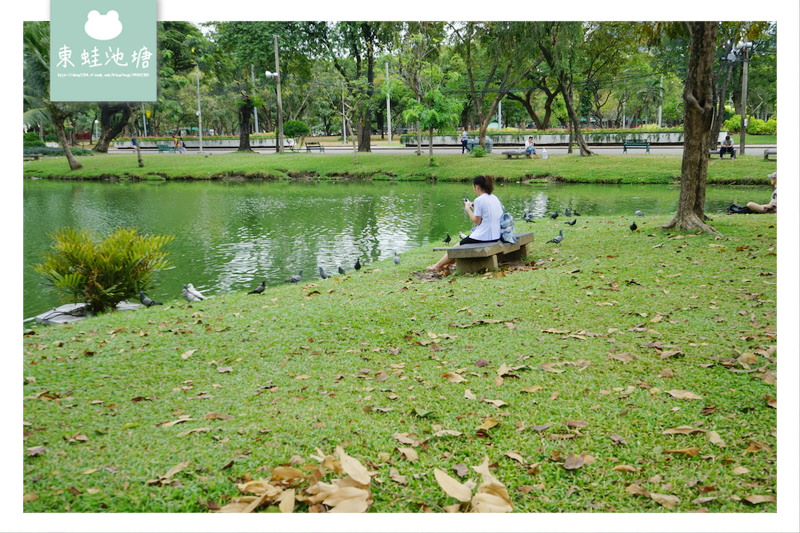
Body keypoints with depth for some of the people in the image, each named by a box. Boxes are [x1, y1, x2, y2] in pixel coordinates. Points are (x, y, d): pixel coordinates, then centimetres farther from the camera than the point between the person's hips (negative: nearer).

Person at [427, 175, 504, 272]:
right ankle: (448, 264, 33)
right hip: (496, 236, 9)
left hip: (483, 237, -8)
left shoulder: (479, 200, -15)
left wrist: (468, 209, 0)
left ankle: (437, 266, 23)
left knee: (457, 247, 10)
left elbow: (477, 221, -13)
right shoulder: (495, 198, 10)